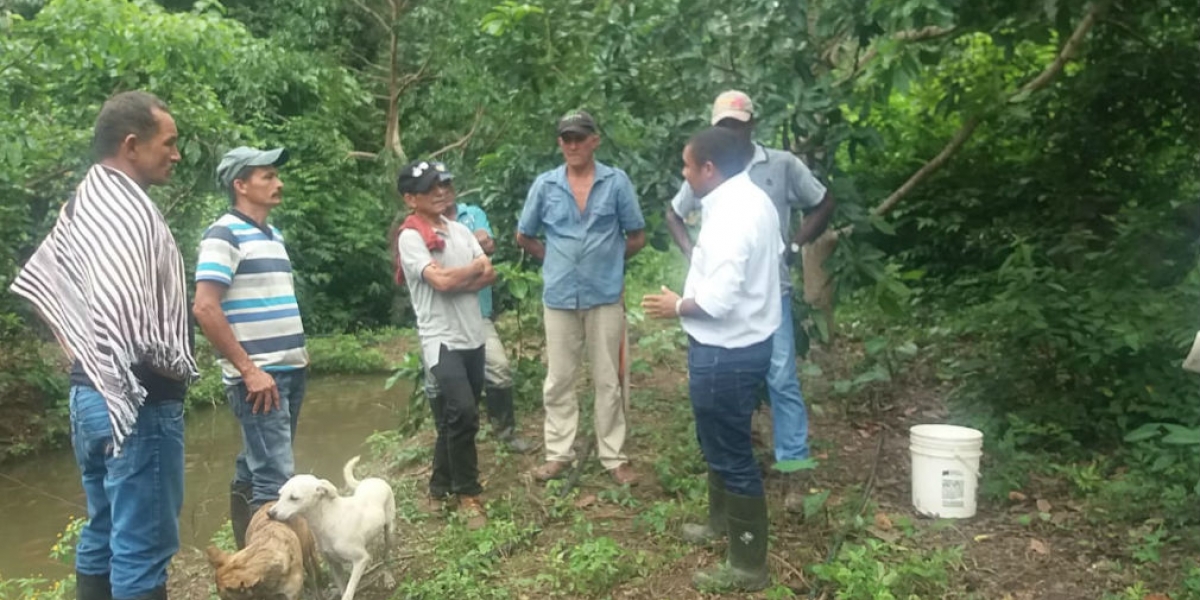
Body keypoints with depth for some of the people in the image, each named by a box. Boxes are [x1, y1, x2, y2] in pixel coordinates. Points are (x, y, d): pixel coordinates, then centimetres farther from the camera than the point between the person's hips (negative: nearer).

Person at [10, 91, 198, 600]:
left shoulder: (81, 205, 12)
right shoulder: (128, 210, -19)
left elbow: (34, 284, 22)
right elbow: (128, 319, -30)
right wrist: (177, 368, -14)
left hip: (91, 393, 10)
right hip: (137, 402, -10)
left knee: (103, 535, 18)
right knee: (142, 547, -1)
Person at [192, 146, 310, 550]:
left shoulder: (272, 235, 15)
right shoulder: (224, 235, -11)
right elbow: (204, 308, -19)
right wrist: (248, 370, -19)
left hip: (290, 371, 8)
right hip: (258, 376, -8)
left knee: (254, 470, 15)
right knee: (276, 479, -9)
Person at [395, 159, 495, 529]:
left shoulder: (460, 231, 12)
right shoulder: (410, 237, -8)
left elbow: (490, 275, 5)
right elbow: (441, 281, -19)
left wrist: (456, 280, -13)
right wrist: (476, 266, -2)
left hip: (473, 337, 7)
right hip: (441, 340, -7)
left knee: (454, 420, 13)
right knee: (463, 414, -16)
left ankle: (441, 488, 27)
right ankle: (468, 494, 0)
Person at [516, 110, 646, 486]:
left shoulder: (617, 182, -3)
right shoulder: (545, 185, 2)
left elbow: (637, 237, 5)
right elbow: (524, 237, 12)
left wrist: (607, 259, 5)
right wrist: (557, 259, 7)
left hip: (605, 295, -2)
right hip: (560, 297, 2)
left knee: (608, 380, 7)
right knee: (558, 380, 9)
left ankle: (614, 457, 17)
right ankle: (558, 453, 22)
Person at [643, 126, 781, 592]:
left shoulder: (730, 216, -26)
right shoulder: (753, 199, 7)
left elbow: (717, 300, -30)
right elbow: (770, 256, 19)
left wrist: (677, 307, -11)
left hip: (726, 352, -11)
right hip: (743, 341, 11)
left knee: (730, 452, 1)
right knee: (720, 441, 26)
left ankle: (748, 564, 14)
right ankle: (723, 520, 46)